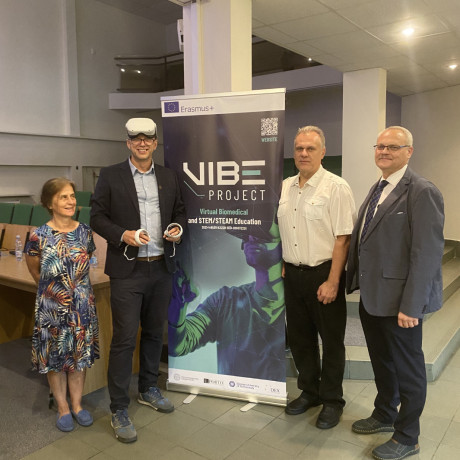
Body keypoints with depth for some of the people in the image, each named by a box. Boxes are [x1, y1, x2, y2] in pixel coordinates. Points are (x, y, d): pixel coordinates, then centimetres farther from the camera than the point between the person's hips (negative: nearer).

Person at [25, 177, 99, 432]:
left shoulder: (85, 232, -4)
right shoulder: (39, 236, -13)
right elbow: (34, 271, 4)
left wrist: (76, 286, 11)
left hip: (83, 305, 3)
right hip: (52, 307, -2)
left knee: (80, 355, 13)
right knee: (55, 357, 11)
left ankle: (77, 404, 31)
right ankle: (62, 408, 30)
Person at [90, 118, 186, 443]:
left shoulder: (169, 177, 8)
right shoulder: (111, 176, -2)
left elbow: (180, 211, 16)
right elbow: (97, 217, -3)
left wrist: (178, 228, -5)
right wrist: (123, 234, -19)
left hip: (162, 268, 4)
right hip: (127, 270, -4)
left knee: (155, 332, 17)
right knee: (124, 339, -2)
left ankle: (149, 390, 37)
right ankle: (119, 410, 13)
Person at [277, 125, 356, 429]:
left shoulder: (336, 187, -11)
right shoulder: (286, 187, 8)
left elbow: (343, 239, -15)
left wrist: (332, 282, -18)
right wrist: (282, 266, 11)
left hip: (323, 275, -6)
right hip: (293, 274, 6)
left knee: (331, 340, 8)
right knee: (299, 336, 16)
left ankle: (332, 401, 26)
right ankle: (309, 392, 36)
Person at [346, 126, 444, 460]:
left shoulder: (422, 192, -17)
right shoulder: (378, 189, 11)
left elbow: (427, 253, -21)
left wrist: (411, 306, -22)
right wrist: (356, 280, 11)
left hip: (400, 301, -8)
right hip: (372, 296, 8)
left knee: (407, 369, 11)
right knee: (381, 361, 23)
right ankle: (385, 415, 45)